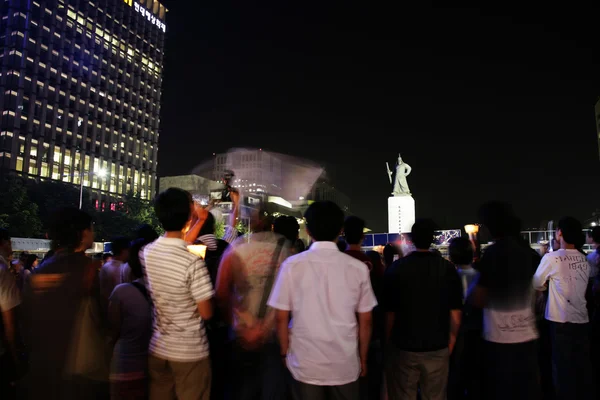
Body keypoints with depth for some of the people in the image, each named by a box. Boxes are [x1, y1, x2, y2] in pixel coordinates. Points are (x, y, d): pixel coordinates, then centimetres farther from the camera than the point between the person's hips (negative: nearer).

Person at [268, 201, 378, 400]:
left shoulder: (292, 265, -9)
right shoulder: (358, 268, -7)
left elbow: (282, 318, -4)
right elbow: (366, 320, 1)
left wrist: (285, 352, 11)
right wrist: (363, 359, 15)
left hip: (305, 364, -1)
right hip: (346, 364, 1)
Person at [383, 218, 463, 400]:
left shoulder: (396, 269, -9)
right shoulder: (447, 268, -5)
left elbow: (390, 313, -7)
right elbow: (455, 315, -4)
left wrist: (387, 343, 6)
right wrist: (450, 343, 10)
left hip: (403, 347, -1)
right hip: (437, 348, 2)